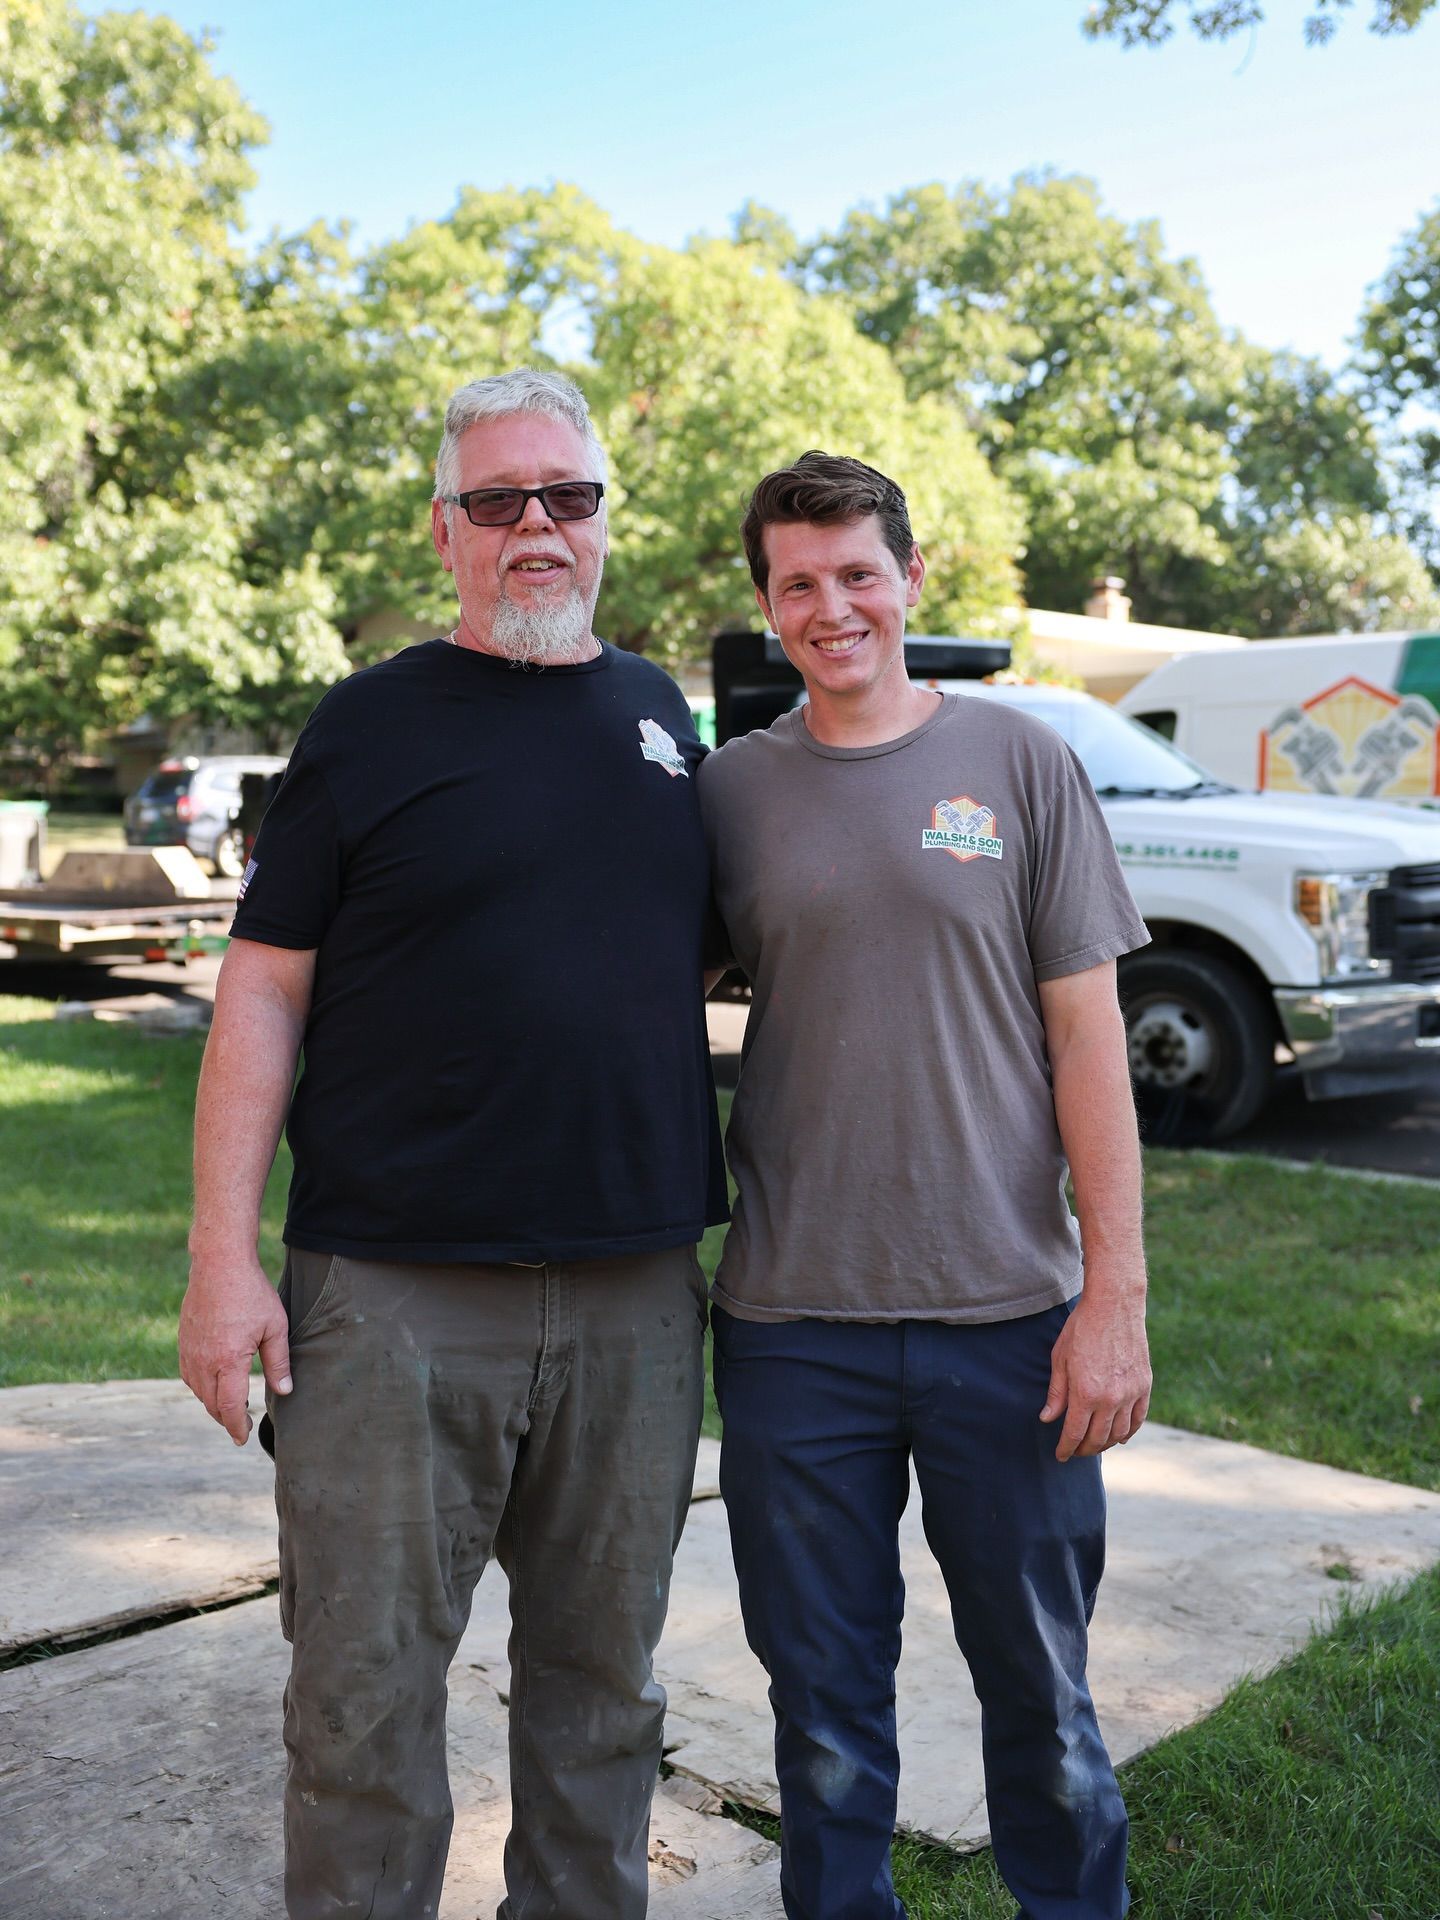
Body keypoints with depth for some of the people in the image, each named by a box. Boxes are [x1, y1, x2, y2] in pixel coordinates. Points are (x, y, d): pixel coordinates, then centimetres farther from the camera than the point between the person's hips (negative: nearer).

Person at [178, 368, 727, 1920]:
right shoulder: (372, 724, -1)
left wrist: (707, 1213, 14)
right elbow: (264, 992, -3)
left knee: (602, 1673, 16)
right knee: (364, 1691, 5)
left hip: (635, 1294, 4)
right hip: (399, 1295, -4)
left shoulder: (660, 715, 11)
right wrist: (225, 1255, -10)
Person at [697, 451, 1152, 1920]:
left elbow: (1085, 1036, -1)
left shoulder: (1019, 762, 1)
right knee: (825, 1705, 13)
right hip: (791, 1328, 1)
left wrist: (1116, 1291, -6)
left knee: (1041, 1692, 13)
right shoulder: (730, 790, 5)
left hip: (1010, 1316, -1)